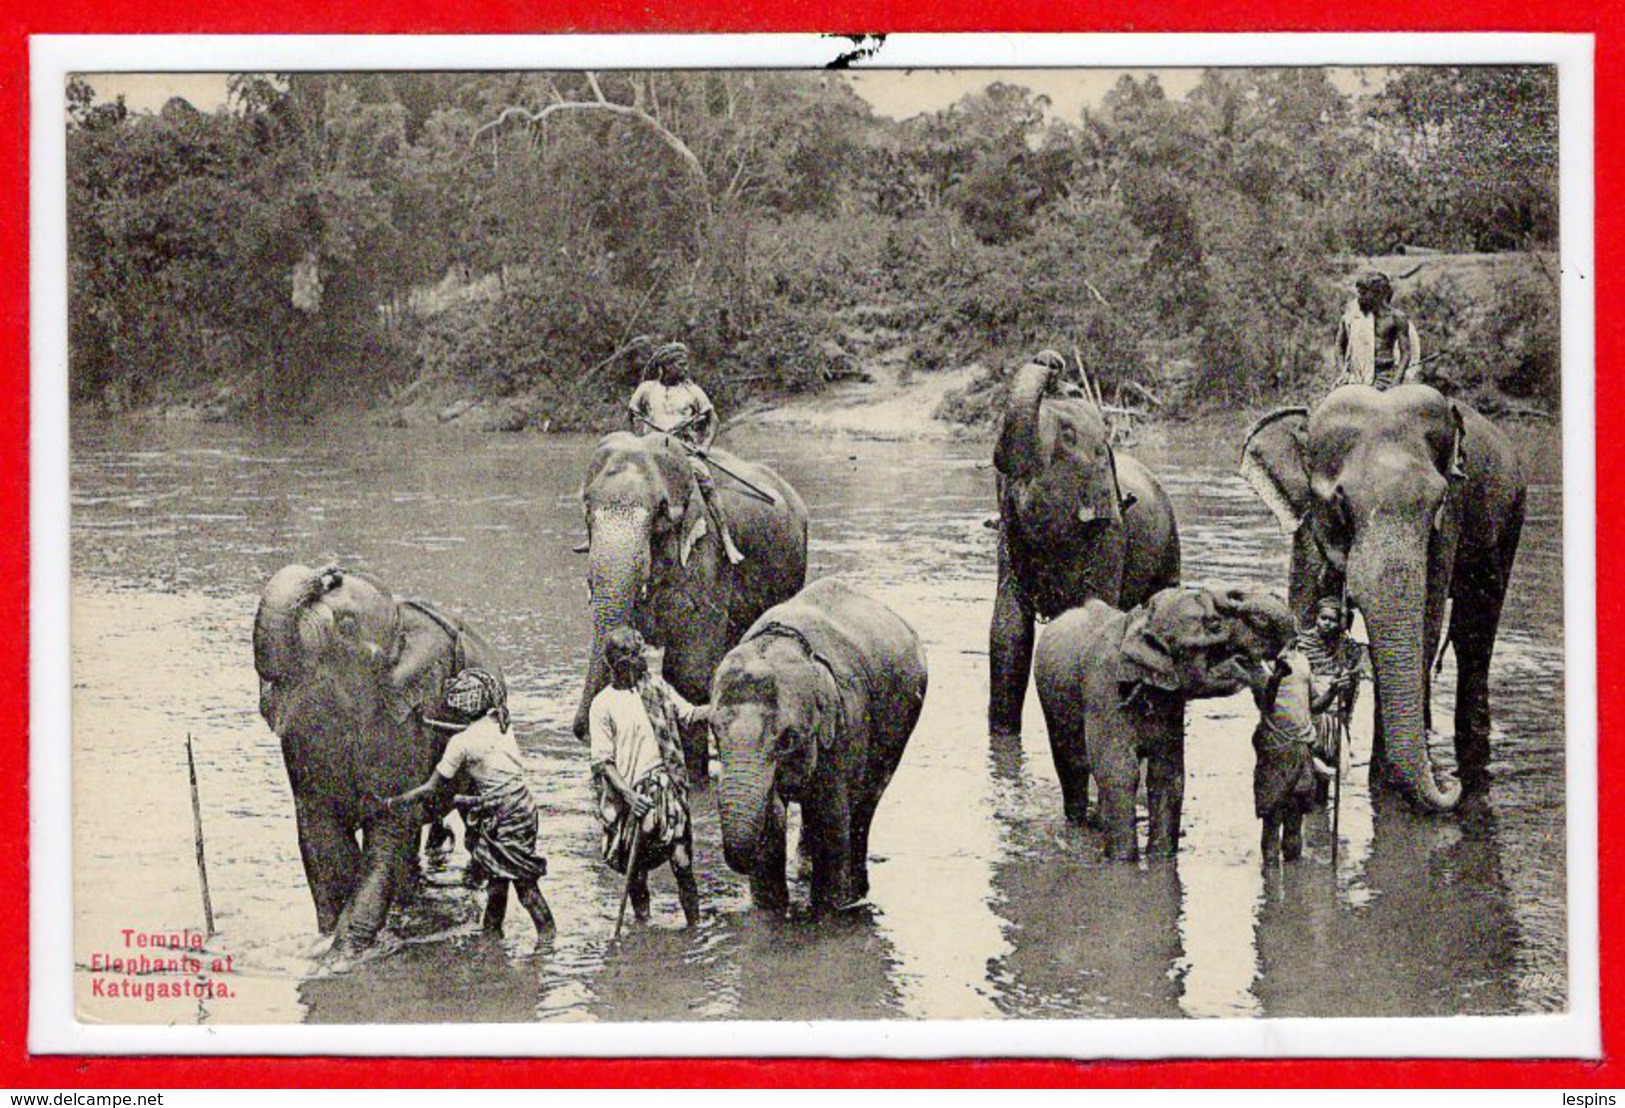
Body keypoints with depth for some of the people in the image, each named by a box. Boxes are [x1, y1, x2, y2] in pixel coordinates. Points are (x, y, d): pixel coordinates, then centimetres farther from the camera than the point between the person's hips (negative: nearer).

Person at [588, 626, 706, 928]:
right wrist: (628, 794, -15)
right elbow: (603, 761, -4)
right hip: (630, 793, -2)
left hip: (667, 787, 2)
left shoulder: (655, 686, 8)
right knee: (635, 870, 5)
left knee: (682, 862, -4)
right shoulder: (603, 705, -3)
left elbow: (688, 713, 16)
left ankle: (694, 925, 4)